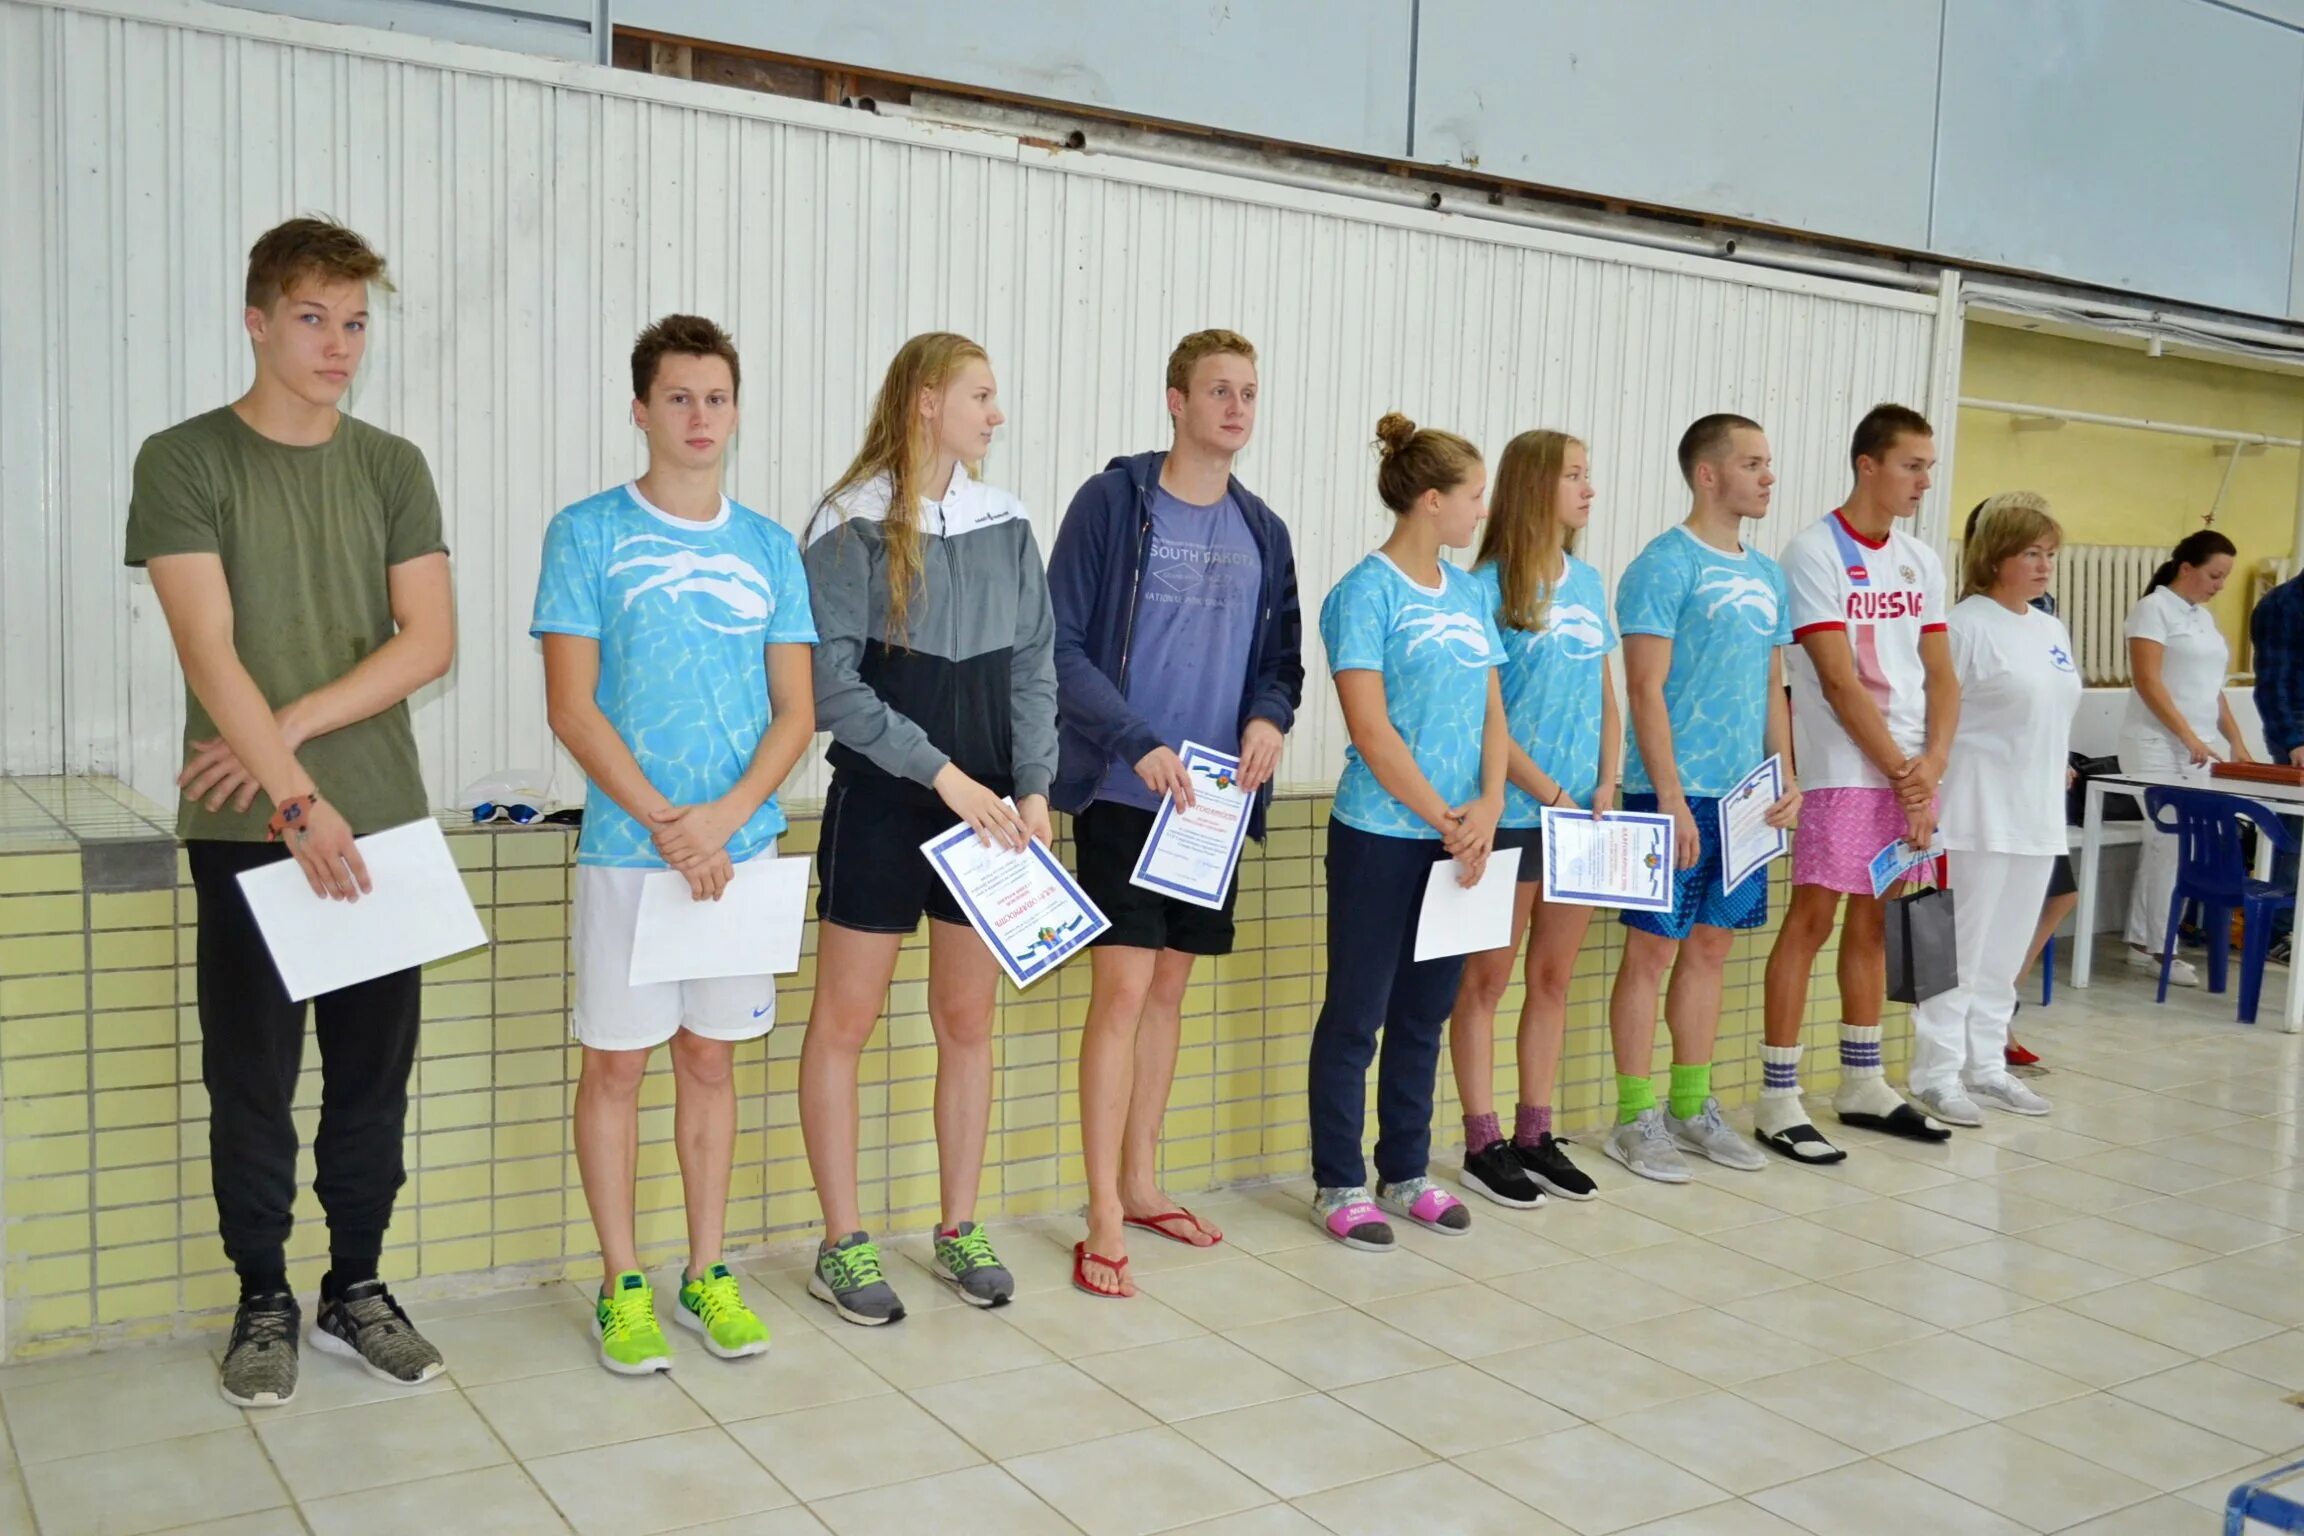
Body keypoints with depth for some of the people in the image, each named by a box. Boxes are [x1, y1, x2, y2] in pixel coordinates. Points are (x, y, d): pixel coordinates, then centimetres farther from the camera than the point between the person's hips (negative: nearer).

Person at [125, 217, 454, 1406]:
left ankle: (355, 1288, 23)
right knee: (250, 1076, 4)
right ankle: (264, 1301, 20)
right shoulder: (185, 461, -1)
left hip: (379, 818, 3)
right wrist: (299, 799, -20)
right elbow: (210, 652, -11)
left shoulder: (392, 469, 8)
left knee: (374, 1069, 8)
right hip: (245, 826, -3)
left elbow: (430, 640, -1)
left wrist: (288, 728, -11)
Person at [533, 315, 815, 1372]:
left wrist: (723, 818, -10)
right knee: (616, 1063, 5)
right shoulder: (589, 534, -2)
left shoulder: (769, 549, 8)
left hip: (741, 844, 3)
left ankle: (707, 1272, 23)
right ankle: (622, 1285, 18)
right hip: (625, 845, -3)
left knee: (710, 1056, 12)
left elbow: (797, 712, 5)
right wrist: (667, 824, -15)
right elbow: (572, 707, -7)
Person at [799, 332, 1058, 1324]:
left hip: (987, 805, 5)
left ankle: (959, 1230, 23)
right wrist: (942, 772, -17)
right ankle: (843, 1246, 15)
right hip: (880, 803, -4)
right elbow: (831, 681, -13)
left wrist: (1033, 789, -4)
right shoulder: (851, 524, -7)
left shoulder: (1007, 526, 7)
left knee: (968, 1021, 10)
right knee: (844, 1022, 3)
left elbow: (1033, 668, 8)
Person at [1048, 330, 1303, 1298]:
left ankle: (1139, 1183, 26)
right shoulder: (1114, 502, -6)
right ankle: (1104, 1219, -1)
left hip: (1214, 795, 6)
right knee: (1124, 985, -8)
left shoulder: (1262, 532, 11)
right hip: (1123, 791, -5)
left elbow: (1281, 656, 16)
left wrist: (1269, 717, -7)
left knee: (1169, 985, 12)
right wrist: (1139, 745, -20)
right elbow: (1062, 646, -11)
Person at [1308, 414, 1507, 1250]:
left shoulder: (1470, 593, 10)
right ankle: (1339, 1184, 15)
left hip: (1458, 839, 7)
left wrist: (1487, 807, -5)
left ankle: (1405, 1173, 27)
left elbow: (1491, 709, 11)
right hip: (1381, 835, -7)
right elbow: (1371, 728, -15)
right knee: (1356, 1016, 4)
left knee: (1423, 1014, 15)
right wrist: (1443, 819, -13)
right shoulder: (1367, 592, -10)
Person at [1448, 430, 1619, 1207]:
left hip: (1580, 816, 7)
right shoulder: (1490, 587, -9)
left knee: (1553, 977, 12)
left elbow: (1605, 696, 14)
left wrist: (1607, 785, 1)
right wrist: (1550, 792, -14)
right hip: (1512, 813, -6)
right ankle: (1483, 1143, 12)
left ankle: (1535, 1135, 23)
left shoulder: (1588, 582, 10)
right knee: (1487, 979, 3)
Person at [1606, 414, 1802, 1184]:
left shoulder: (1766, 574, 14)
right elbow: (1645, 689, -13)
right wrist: (1671, 797, -17)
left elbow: (1772, 686, 19)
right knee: (1653, 949, -1)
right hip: (1677, 792, -7)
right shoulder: (1665, 565, -9)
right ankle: (1635, 1119, 9)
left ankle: (1693, 1106, 24)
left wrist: (1787, 776, 7)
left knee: (1710, 947, 13)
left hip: (1745, 796, 7)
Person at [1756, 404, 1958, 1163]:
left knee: (1875, 921, 13)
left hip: (1911, 771, 7)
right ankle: (1778, 1100, 0)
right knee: (1812, 918, -6)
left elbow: (1940, 673, 11)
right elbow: (1839, 680, -14)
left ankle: (1862, 1085, 23)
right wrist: (1900, 771, -13)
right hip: (1842, 772, -6)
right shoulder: (1816, 552, -8)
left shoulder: (1920, 559, 12)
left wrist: (1932, 763, -5)